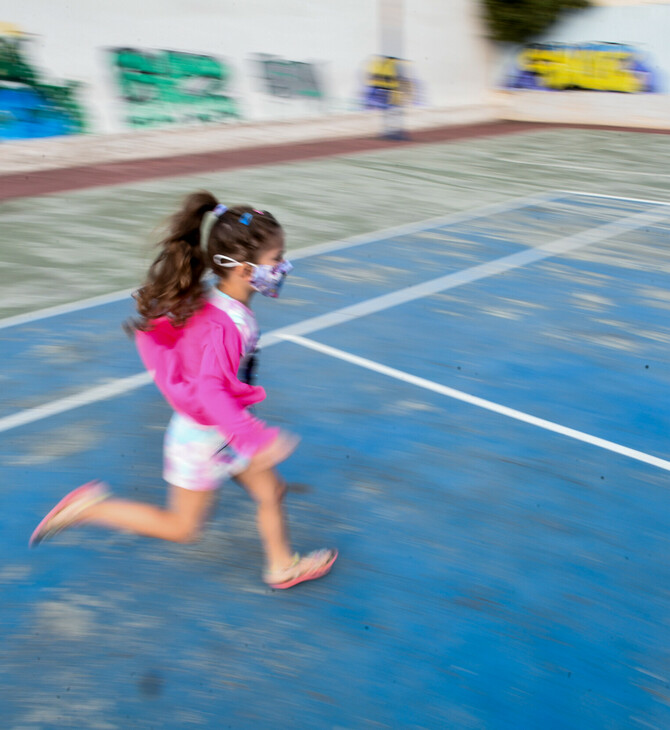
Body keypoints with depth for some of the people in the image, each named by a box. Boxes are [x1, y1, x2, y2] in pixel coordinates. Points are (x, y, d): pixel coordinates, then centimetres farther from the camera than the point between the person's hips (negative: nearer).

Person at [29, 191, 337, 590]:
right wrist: (257, 439, -35)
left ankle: (283, 566, 38)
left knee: (271, 490, 17)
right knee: (182, 527, 10)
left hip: (227, 424, 9)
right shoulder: (222, 326, -34)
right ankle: (90, 508, 17)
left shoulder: (230, 304, -6)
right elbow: (210, 393, -37)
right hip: (204, 436, -9)